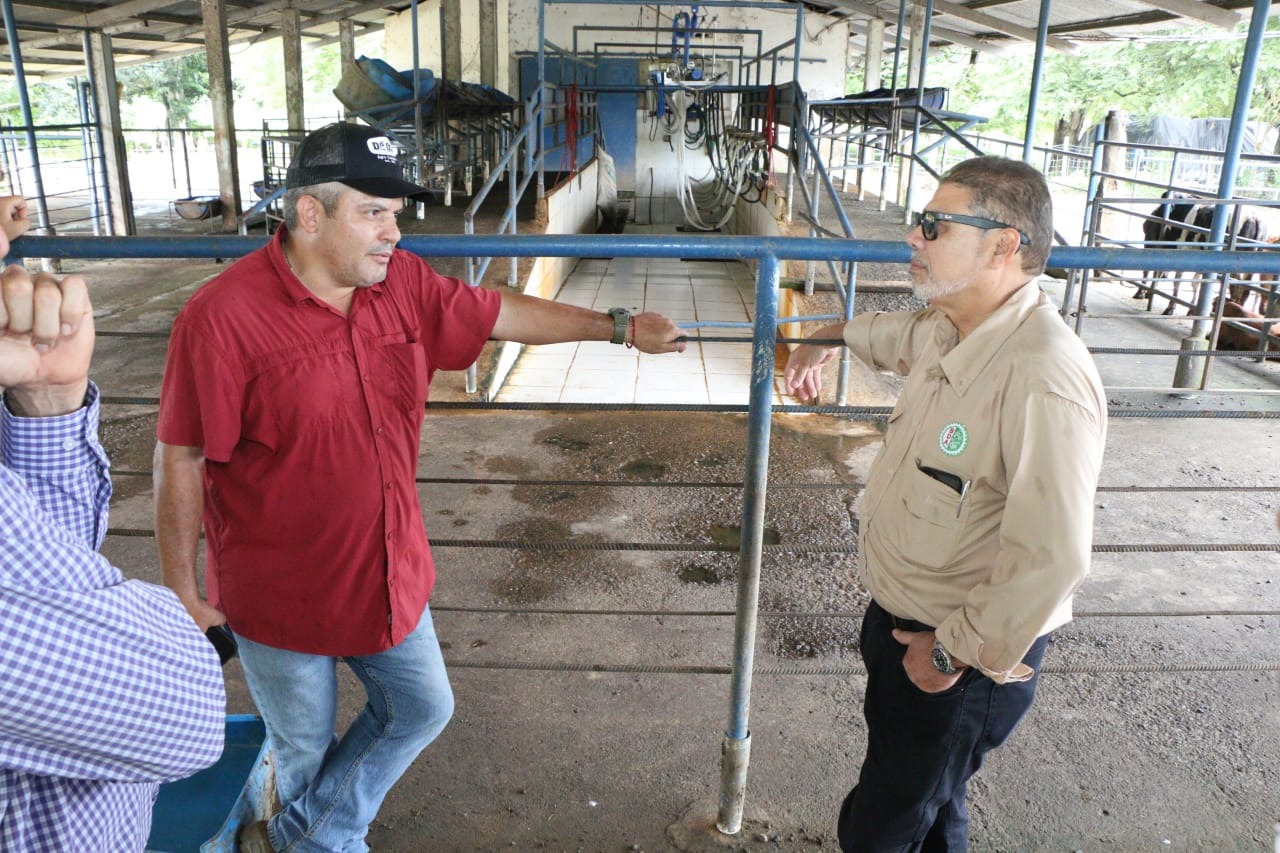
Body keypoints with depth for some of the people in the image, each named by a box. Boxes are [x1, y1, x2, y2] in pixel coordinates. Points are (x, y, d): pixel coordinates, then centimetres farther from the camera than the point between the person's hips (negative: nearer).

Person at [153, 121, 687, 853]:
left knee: (422, 710, 18)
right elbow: (181, 461, -15)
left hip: (389, 572, 6)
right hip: (280, 594, -5)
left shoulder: (404, 285, -5)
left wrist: (620, 326, 7)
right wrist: (183, 588, -9)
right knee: (305, 749, 17)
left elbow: (504, 314, 6)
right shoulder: (223, 317, -22)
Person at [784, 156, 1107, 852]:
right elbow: (900, 334, 26)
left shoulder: (1044, 378, -31)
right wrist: (832, 337, 40)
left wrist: (956, 652, -21)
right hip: (898, 621, 8)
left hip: (961, 660, -8)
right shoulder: (947, 330, -1)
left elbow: (1051, 558, -33)